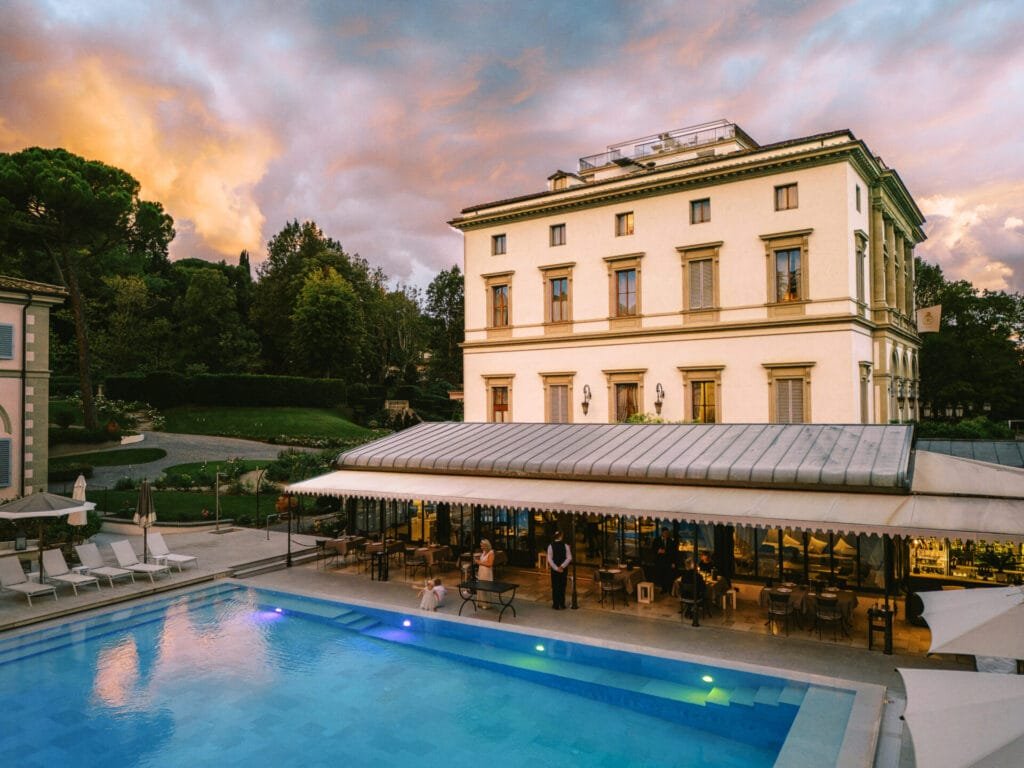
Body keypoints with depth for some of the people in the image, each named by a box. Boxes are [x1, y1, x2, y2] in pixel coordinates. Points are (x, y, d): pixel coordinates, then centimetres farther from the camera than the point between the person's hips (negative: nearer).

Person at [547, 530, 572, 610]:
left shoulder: (551, 546, -6)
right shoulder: (565, 545, -6)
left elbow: (549, 559, -11)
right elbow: (569, 558, -12)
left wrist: (556, 568, -12)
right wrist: (562, 566, -14)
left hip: (554, 569, 0)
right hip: (564, 569, 0)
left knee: (555, 587, 7)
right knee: (562, 587, 9)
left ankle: (556, 605, 10)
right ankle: (562, 605, 12)